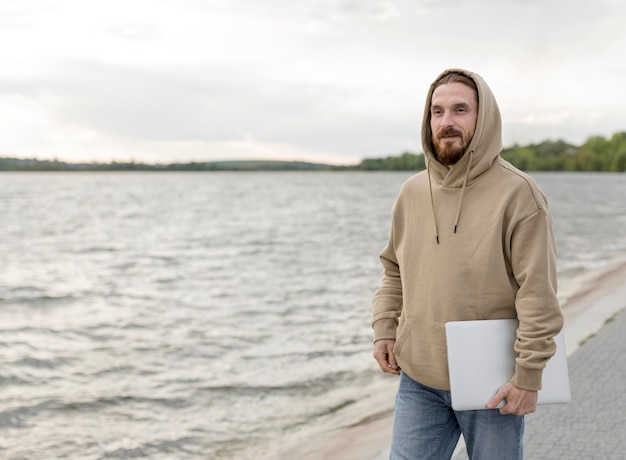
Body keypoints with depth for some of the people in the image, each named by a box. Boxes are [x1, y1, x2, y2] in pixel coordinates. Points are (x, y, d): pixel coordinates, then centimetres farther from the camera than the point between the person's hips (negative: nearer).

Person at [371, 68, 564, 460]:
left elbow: (539, 293, -14)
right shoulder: (412, 192, 5)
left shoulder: (517, 193, -12)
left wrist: (529, 375, -16)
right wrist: (384, 329, 5)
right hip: (419, 381, 4)